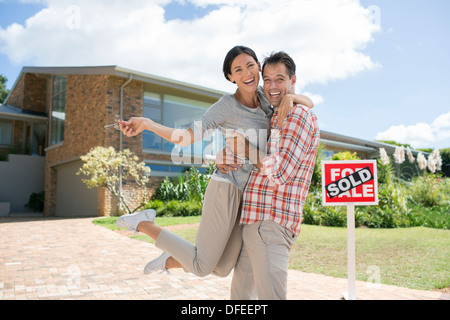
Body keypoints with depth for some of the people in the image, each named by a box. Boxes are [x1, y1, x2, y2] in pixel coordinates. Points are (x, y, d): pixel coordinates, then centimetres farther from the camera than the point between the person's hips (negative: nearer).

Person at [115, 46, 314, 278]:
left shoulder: (261, 95, 9)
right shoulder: (227, 105, -11)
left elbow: (309, 104, 10)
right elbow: (188, 136, -11)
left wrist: (289, 97, -13)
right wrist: (146, 124, -23)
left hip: (248, 197, 7)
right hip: (226, 190, -7)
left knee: (221, 270, 15)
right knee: (201, 268, 2)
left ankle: (171, 260, 38)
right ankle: (144, 224, 15)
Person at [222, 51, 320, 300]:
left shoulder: (299, 116, -7)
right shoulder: (274, 120, 22)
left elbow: (279, 171, -18)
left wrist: (245, 149, -8)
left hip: (271, 223, -10)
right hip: (252, 222, 10)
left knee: (270, 295, -9)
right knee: (240, 293, 20)